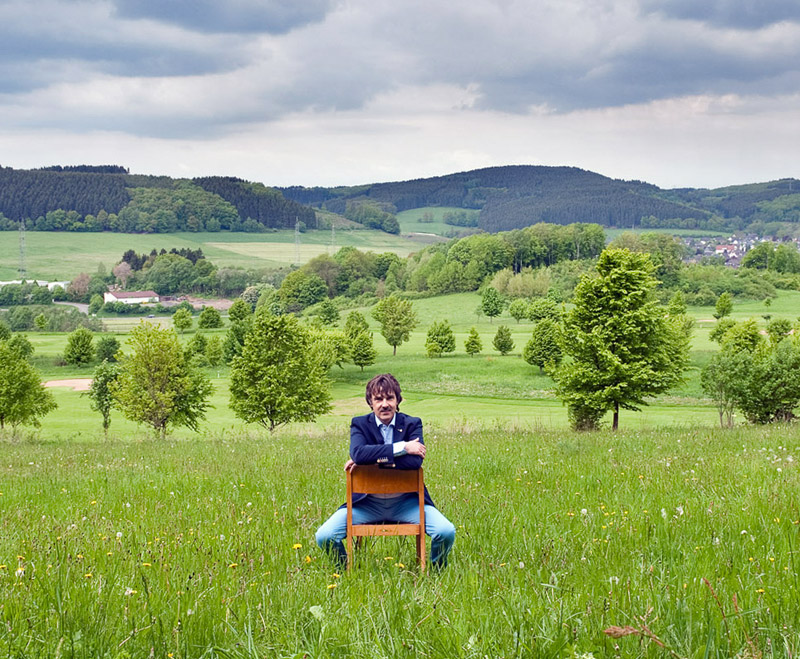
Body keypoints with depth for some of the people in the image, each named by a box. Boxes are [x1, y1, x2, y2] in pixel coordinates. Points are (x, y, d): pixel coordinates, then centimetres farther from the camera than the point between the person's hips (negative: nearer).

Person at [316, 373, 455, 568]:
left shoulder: (412, 424, 1)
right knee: (324, 537, -17)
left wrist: (373, 458, -19)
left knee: (446, 532, -22)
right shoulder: (359, 424, 1)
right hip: (368, 502, 0)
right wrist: (402, 447, -22)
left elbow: (415, 461, -18)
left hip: (405, 502, 0)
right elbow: (357, 452, -22)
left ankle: (436, 571, 10)